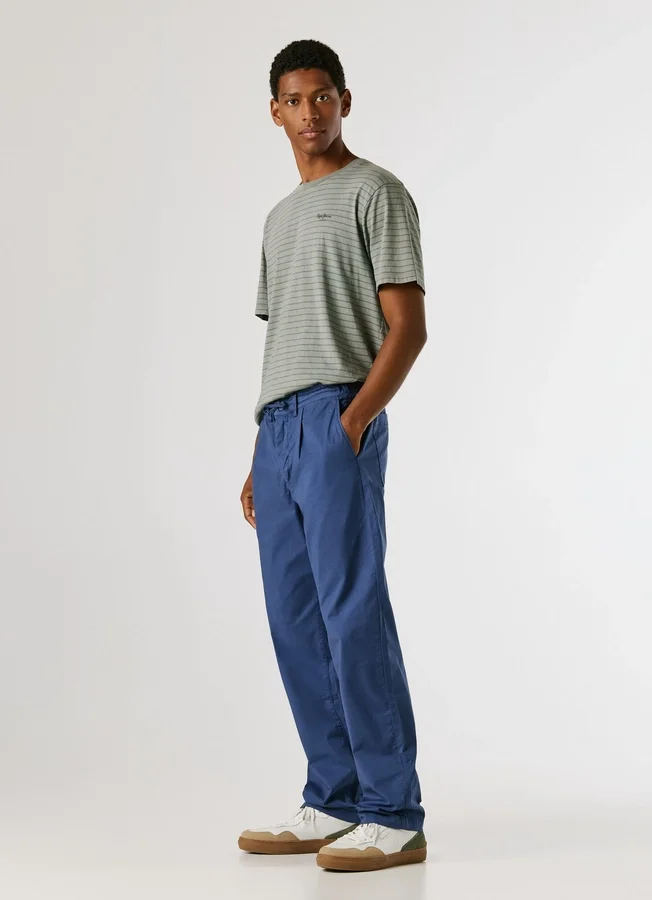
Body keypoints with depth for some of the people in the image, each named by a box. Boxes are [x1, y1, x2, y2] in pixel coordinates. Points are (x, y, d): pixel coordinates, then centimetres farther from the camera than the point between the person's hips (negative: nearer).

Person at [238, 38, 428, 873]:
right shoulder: (280, 218, 25)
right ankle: (334, 801, 12)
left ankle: (394, 815, -8)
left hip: (337, 420, -8)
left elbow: (408, 328, -8)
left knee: (353, 614, -12)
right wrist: (261, 457, 17)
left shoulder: (376, 193, 1)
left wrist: (353, 423, -18)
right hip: (278, 428, 8)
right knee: (296, 621, 6)